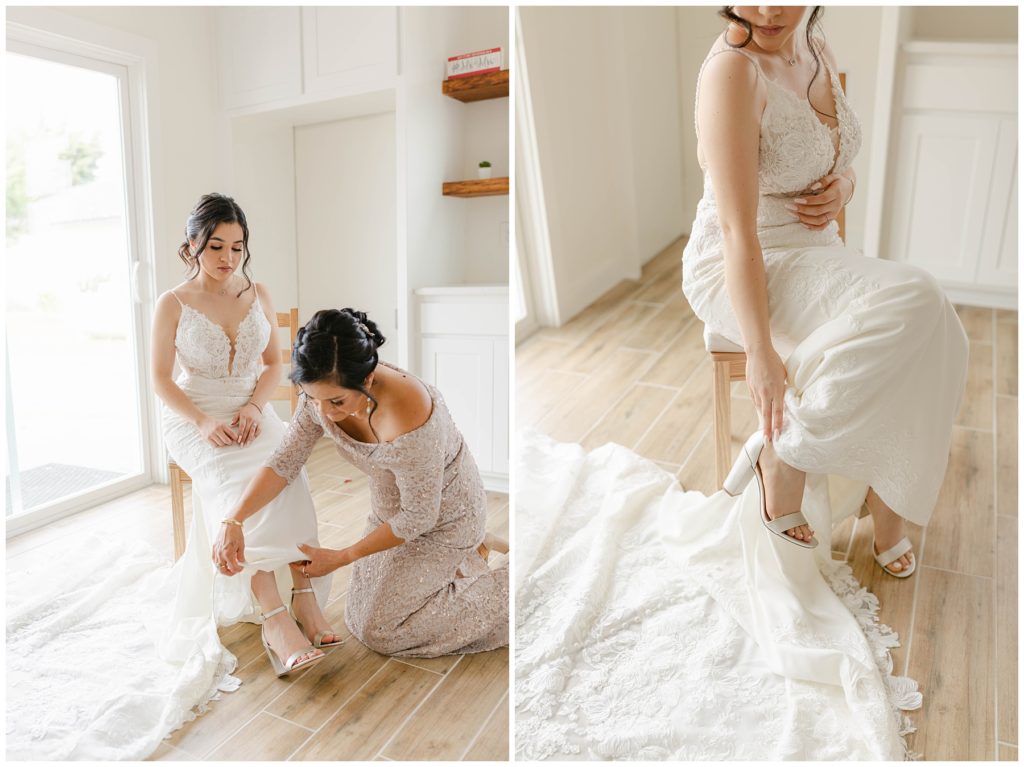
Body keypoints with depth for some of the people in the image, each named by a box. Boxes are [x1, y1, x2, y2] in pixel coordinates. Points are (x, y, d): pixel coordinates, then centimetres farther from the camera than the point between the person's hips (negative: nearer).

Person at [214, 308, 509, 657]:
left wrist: (340, 558, -19)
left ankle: (506, 584, 11)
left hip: (441, 518, -7)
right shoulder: (324, 391, -21)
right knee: (363, 611, 21)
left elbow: (418, 517, -27)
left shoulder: (407, 420, -41)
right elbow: (285, 460, -9)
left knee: (378, 631, 1)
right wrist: (234, 521, -21)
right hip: (391, 503, 7)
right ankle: (470, 550, 29)